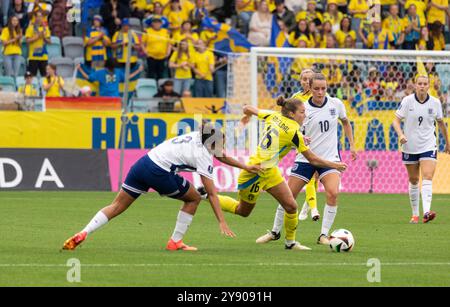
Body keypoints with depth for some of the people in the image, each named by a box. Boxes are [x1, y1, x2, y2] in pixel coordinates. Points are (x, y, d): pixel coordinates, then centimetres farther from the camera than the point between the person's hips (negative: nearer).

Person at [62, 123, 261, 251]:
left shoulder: (198, 137, 18)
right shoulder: (202, 156, -3)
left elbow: (219, 154, 36)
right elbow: (212, 194, -5)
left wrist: (245, 167, 44)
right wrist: (222, 222, -5)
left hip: (143, 164, 7)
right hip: (159, 173, -7)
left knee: (117, 206, 6)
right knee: (193, 199, 13)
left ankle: (82, 234, -8)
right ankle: (175, 242, 13)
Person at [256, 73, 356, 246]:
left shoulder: (336, 104, -1)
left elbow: (345, 122, 18)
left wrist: (352, 145, 14)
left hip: (329, 158, 0)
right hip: (306, 158, 0)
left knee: (333, 193, -23)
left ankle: (324, 235, -12)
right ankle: (275, 232, 22)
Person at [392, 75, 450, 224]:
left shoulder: (435, 102, -1)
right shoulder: (407, 101, -6)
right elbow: (396, 120, -3)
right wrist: (400, 134, -23)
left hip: (428, 146, -1)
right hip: (410, 147, 1)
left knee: (427, 177, -18)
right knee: (413, 181, 9)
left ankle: (426, 212, -30)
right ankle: (415, 214, 22)